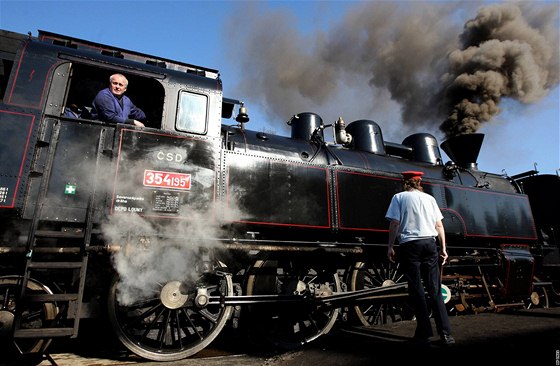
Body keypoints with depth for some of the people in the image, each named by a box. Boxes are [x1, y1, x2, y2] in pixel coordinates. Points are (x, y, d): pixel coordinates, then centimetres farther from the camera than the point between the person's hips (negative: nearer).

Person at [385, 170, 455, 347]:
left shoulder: (399, 197, 3)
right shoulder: (429, 198, 14)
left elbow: (394, 223, -5)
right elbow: (439, 225, 11)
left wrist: (390, 247, -1)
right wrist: (443, 248, 15)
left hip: (409, 245, -3)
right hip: (430, 243, 4)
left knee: (416, 289, 3)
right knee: (435, 290, 8)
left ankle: (424, 334, 5)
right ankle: (446, 334, 8)